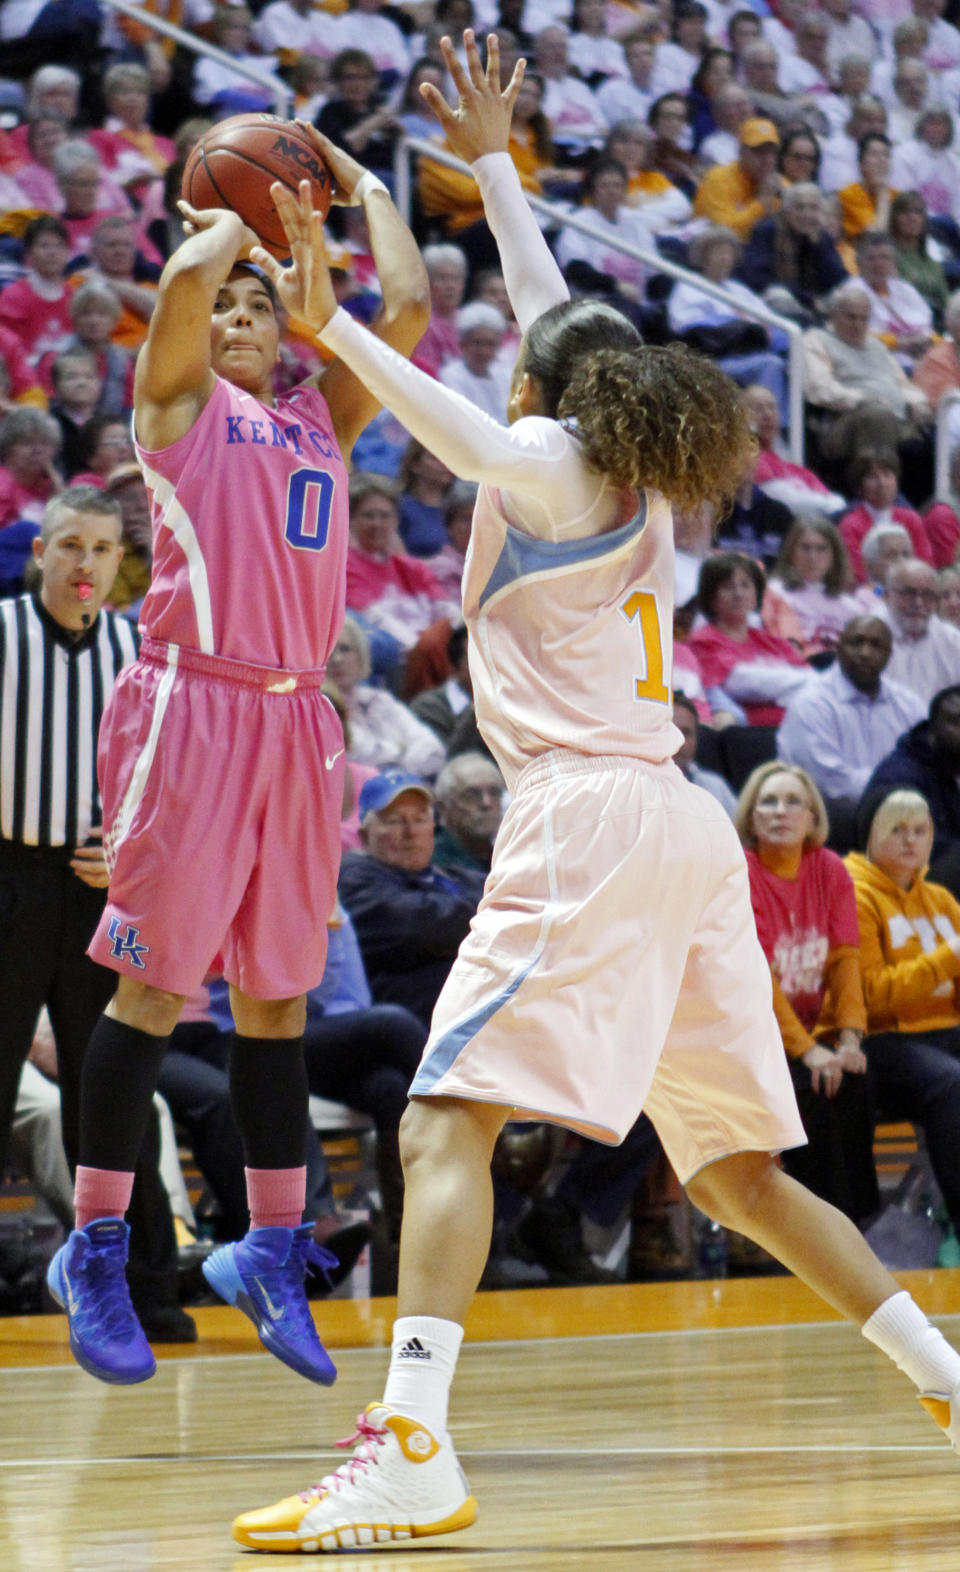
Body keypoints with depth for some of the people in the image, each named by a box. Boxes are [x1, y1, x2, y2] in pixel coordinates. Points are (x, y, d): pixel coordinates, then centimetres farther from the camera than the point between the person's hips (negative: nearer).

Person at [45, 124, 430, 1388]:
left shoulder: (321, 418, 20)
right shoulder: (178, 398, 6)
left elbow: (408, 306, 14)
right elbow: (186, 275, -12)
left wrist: (358, 186, 23)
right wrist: (242, 217, 8)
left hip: (295, 717, 6)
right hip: (193, 703, -6)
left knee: (278, 993, 9)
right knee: (155, 986, -6)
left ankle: (272, 1250, 16)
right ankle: (95, 1250, -1)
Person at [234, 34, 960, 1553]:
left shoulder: (553, 461, 4)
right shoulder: (639, 487, 24)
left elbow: (472, 437, -18)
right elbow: (559, 322, 37)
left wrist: (328, 325, -17)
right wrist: (490, 160, 46)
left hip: (593, 813, -8)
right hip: (685, 823, 9)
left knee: (447, 1123, -18)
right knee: (739, 1172, 17)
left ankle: (410, 1449, -34)